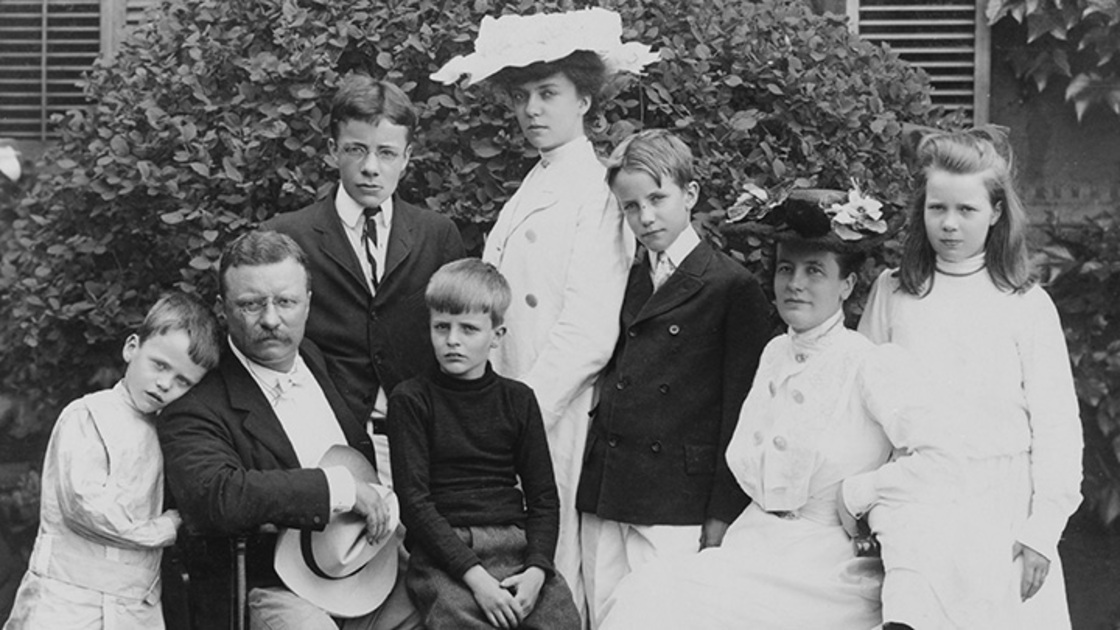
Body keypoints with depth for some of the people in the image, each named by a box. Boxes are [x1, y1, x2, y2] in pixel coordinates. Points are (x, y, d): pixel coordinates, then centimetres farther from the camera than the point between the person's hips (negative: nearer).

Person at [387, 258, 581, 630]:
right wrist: (474, 576, -14)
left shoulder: (517, 400, 14)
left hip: (517, 543, 3)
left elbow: (543, 498, 11)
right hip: (443, 553, -3)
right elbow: (413, 500, -4)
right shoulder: (411, 400, 4)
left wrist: (537, 570, -8)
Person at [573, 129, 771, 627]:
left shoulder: (733, 288, -4)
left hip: (677, 511, -6)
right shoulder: (626, 283, 16)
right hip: (603, 502, 6)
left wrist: (723, 516, -9)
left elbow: (740, 413, -6)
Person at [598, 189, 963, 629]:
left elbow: (934, 461, -21)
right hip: (758, 546, 6)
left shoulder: (874, 366, -10)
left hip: (829, 572, -6)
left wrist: (849, 495, -12)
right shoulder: (775, 355, 12)